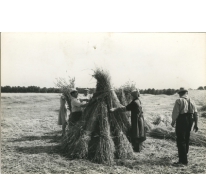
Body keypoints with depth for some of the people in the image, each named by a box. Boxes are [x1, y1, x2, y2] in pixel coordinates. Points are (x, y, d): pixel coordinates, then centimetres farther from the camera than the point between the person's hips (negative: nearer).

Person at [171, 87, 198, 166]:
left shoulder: (179, 101, -9)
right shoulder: (192, 101, 11)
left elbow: (175, 112, -14)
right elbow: (195, 113, 11)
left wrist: (173, 121, 0)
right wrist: (196, 124, 16)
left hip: (181, 120, -7)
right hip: (190, 121, 7)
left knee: (181, 140, -6)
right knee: (186, 139, 21)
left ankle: (183, 160, -8)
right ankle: (184, 154, 39)